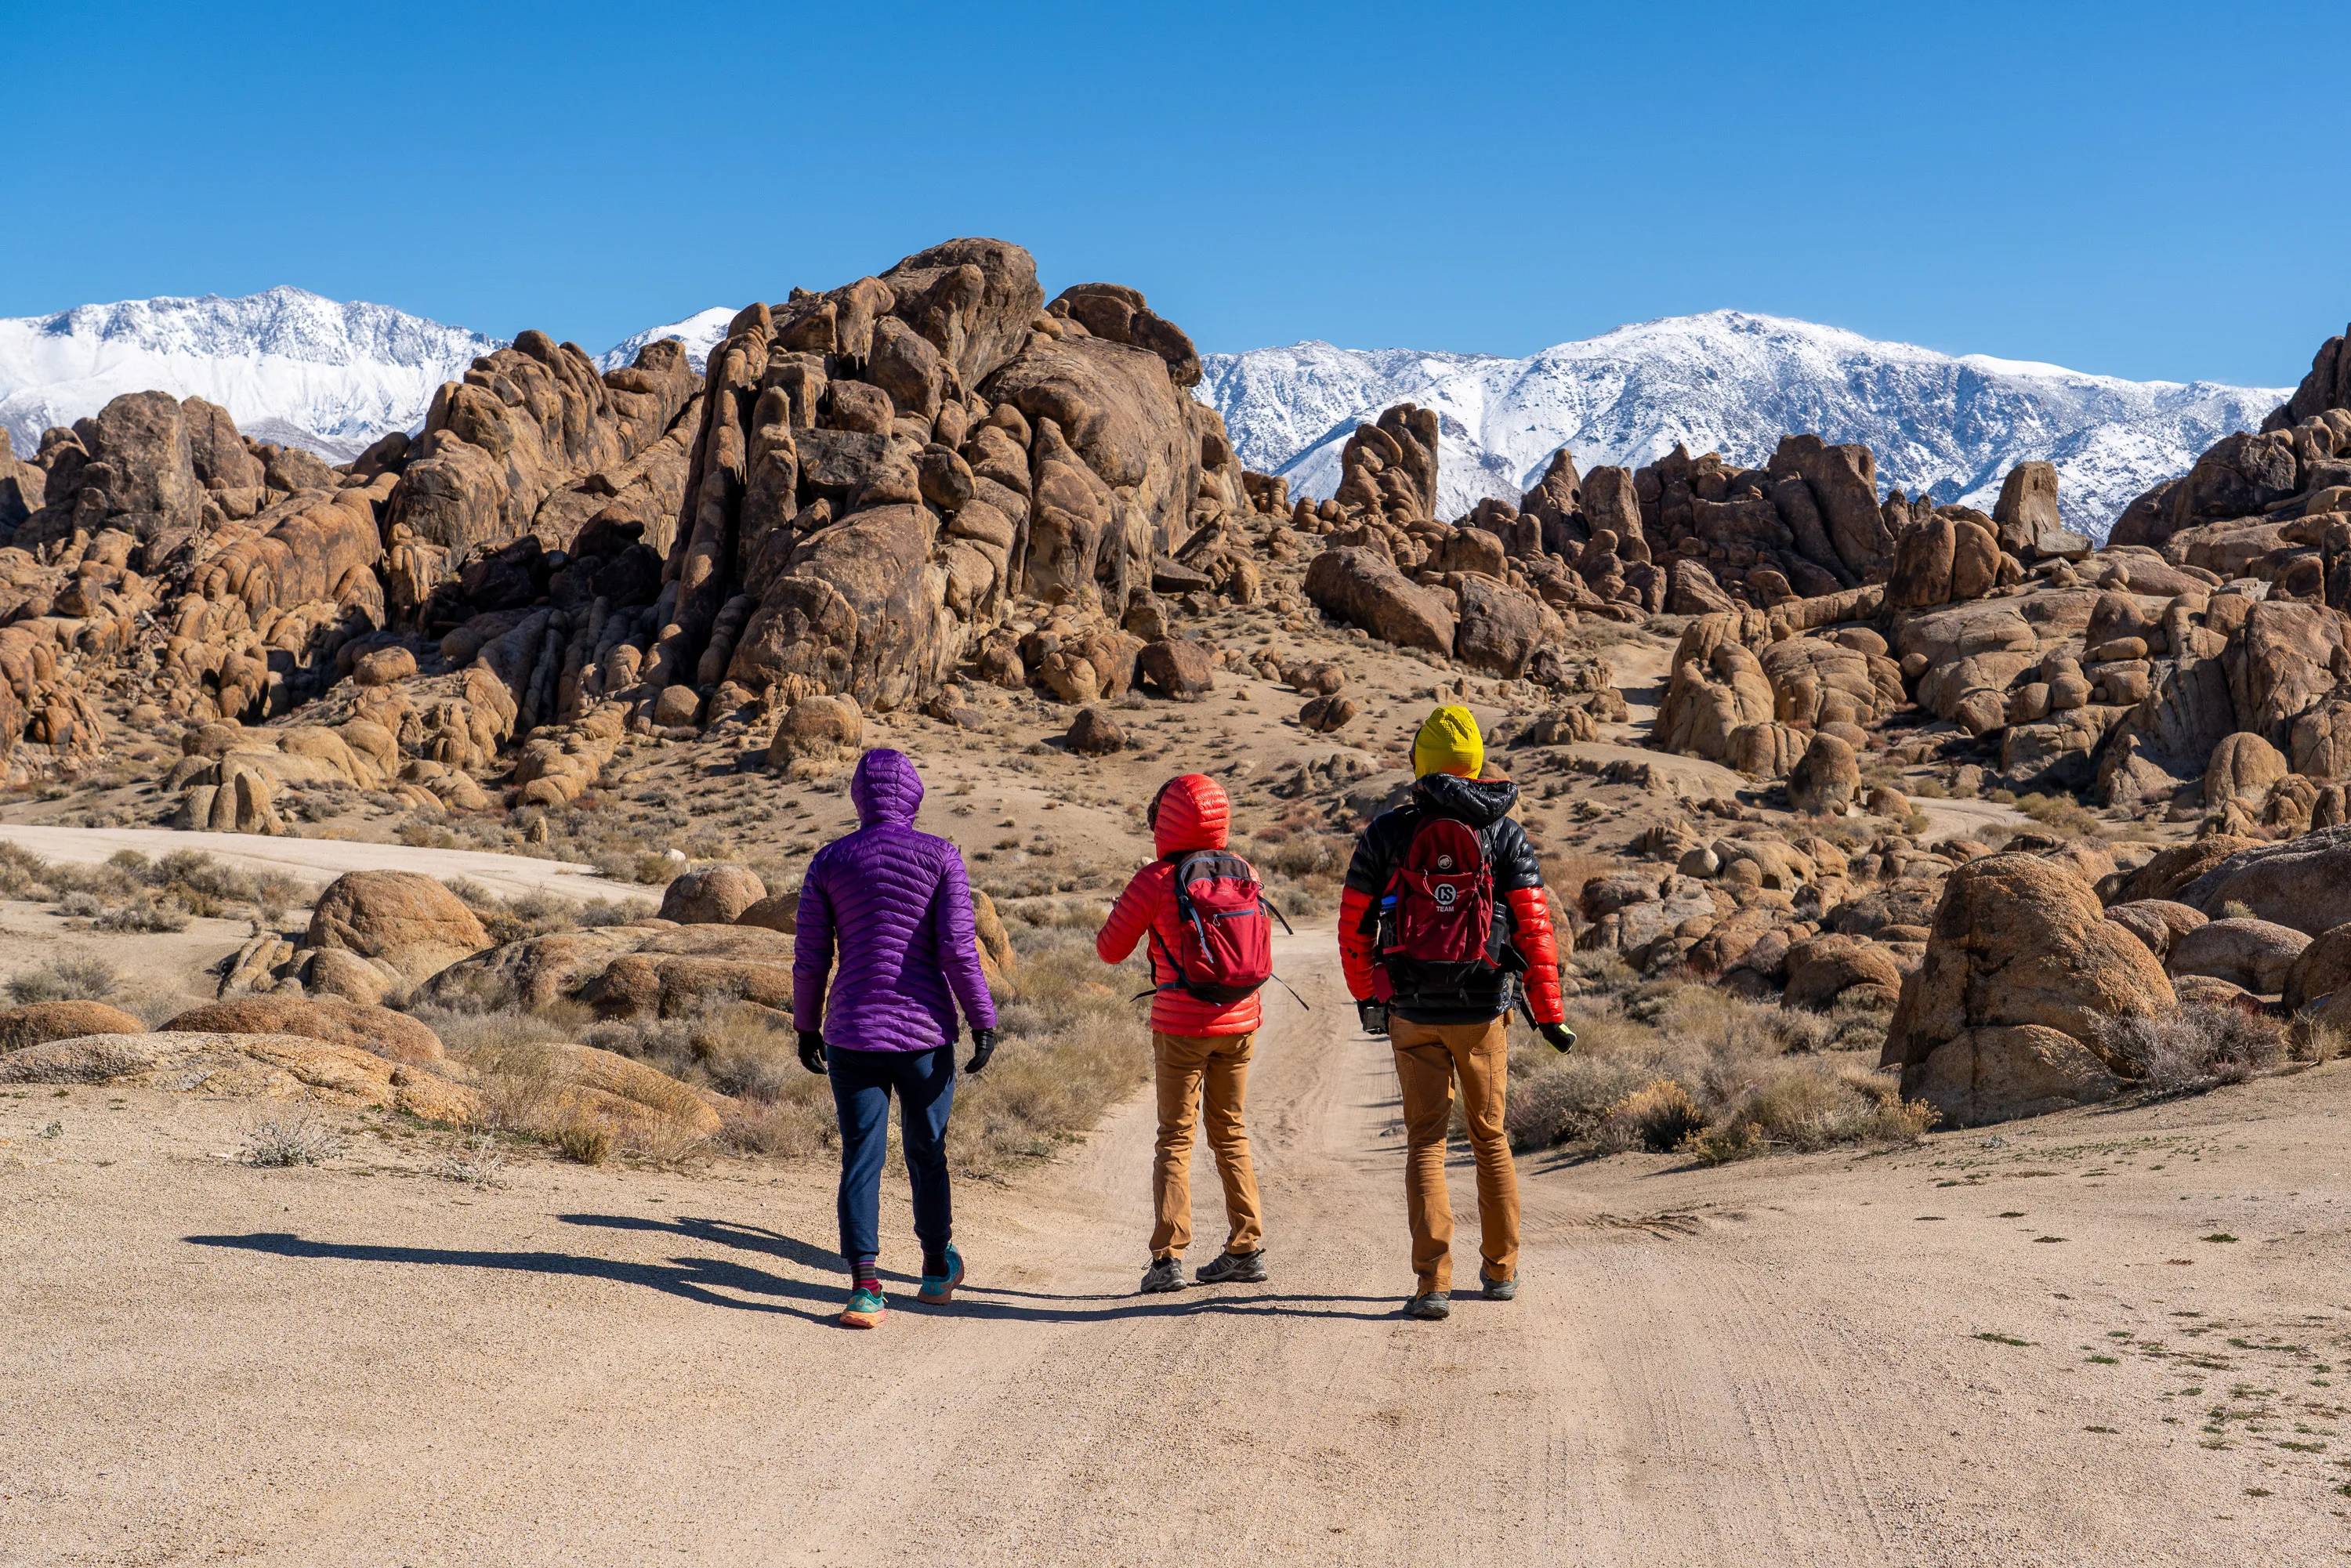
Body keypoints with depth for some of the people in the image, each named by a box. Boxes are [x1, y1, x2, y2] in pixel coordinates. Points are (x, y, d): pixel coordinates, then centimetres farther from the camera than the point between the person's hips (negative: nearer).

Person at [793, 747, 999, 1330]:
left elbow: (809, 958, 3)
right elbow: (958, 948, -11)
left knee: (861, 1159, 2)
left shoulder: (828, 861, 2)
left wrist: (807, 1027, 14)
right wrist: (983, 1021, -5)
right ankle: (937, 1270, 32)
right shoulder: (940, 856, -3)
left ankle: (865, 1289, -7)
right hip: (925, 1034, -1)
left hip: (852, 1034, 1)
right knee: (927, 1153, 15)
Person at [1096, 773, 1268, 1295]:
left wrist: (1118, 917, 15)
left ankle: (1168, 1257, -3)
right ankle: (1247, 1247, 17)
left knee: (1176, 1137, 3)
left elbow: (1110, 949, -3)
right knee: (1230, 1130, 15)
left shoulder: (1155, 881, -13)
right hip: (1239, 1020, 4)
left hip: (1181, 1026, -4)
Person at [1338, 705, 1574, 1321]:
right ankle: (1501, 1269, 25)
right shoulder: (1505, 835, 0)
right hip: (1485, 1012, 1)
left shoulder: (1385, 833, -1)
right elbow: (1533, 930, -4)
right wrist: (1549, 1014, 4)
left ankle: (1433, 1282, -6)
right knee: (1491, 1137, 16)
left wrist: (1366, 998, 17)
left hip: (1414, 1014, -1)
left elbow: (1355, 926, 2)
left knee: (1426, 1142, 3)